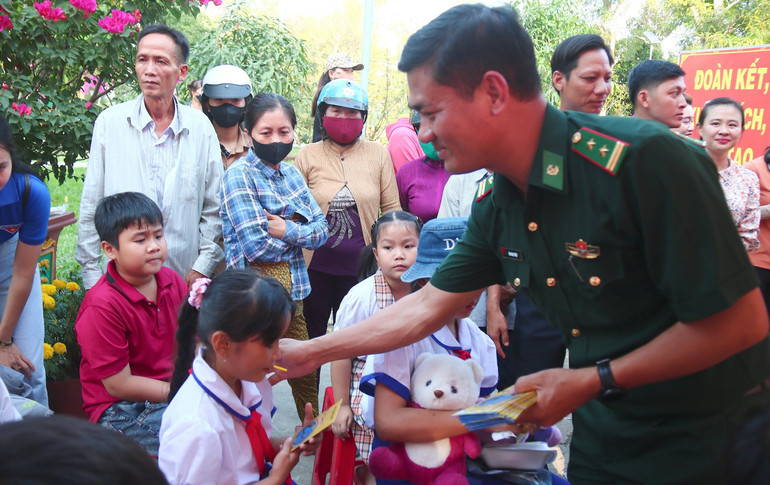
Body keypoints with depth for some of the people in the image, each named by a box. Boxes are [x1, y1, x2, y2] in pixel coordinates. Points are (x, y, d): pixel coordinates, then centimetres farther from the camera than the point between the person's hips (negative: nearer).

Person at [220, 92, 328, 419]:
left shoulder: (291, 173, 11)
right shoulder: (239, 175, -10)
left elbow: (322, 229, 6)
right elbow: (256, 247, -18)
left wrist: (288, 230, -13)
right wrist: (301, 232, -3)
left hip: (291, 292, 7)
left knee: (306, 373, 15)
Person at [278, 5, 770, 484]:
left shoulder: (643, 159, -27)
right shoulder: (495, 205, -4)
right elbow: (427, 306, 7)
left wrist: (591, 381, -19)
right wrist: (310, 352, 9)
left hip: (706, 432, -6)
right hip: (602, 432, 6)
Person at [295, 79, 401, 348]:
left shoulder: (378, 155, 4)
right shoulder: (307, 156, 3)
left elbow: (392, 209, 6)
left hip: (360, 266, 0)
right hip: (315, 267, 0)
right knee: (310, 338, 11)